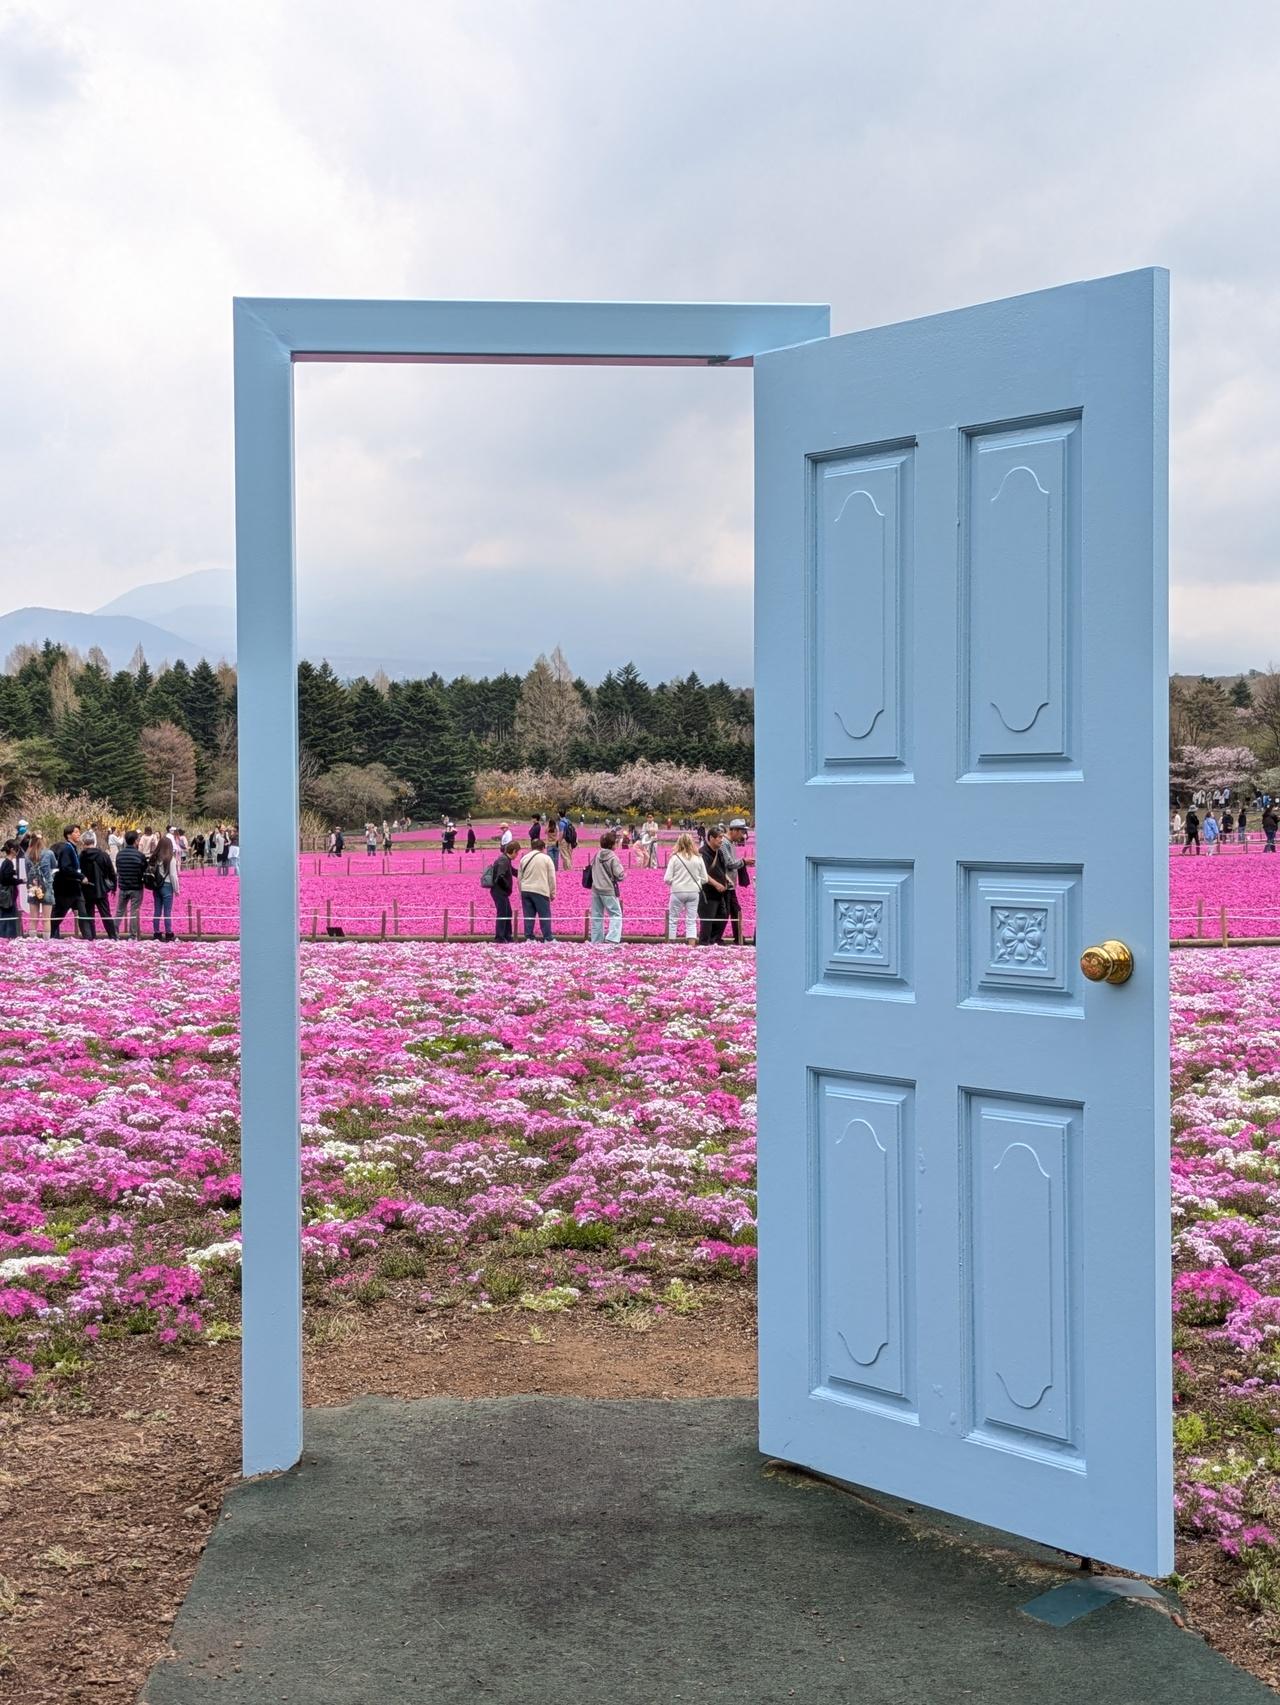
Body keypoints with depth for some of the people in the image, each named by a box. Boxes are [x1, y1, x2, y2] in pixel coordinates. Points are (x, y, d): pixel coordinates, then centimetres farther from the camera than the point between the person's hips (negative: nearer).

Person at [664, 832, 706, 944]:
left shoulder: (675, 858, -7)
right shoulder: (698, 859, 1)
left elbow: (667, 879, -7)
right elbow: (704, 879, 4)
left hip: (677, 892, -2)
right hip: (693, 892, 2)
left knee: (673, 919, 9)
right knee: (691, 921, 6)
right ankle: (691, 945, -1)